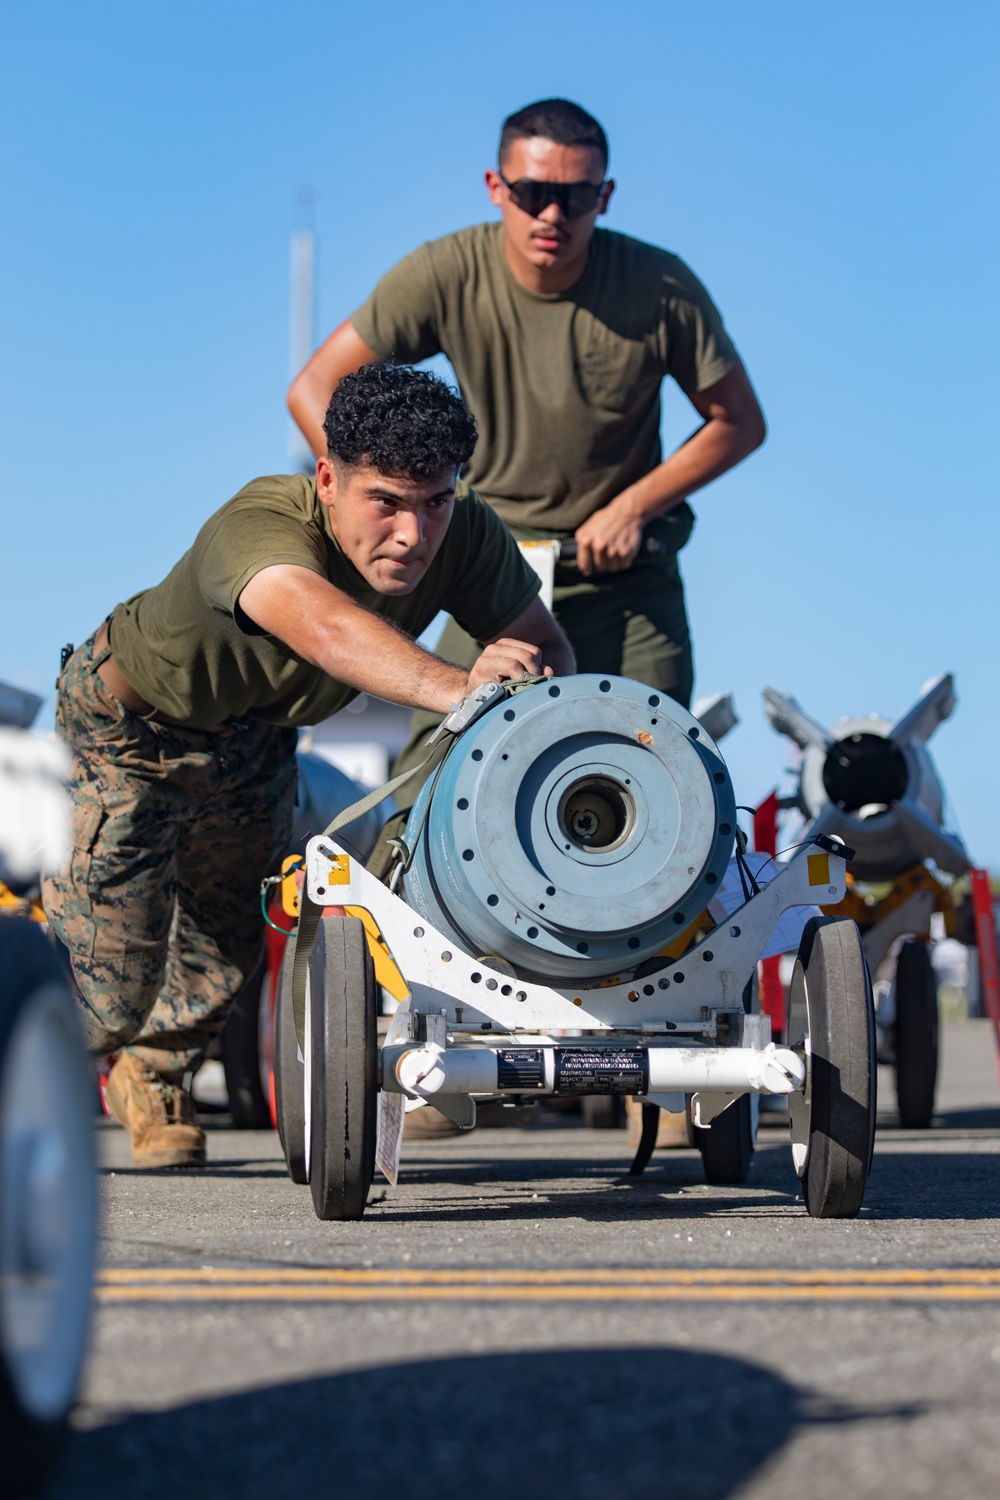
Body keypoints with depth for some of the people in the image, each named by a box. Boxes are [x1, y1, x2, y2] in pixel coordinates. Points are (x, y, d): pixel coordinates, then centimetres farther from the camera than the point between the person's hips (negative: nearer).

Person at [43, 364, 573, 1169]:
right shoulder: (260, 525, -48)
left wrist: (530, 679, -49)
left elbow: (547, 645, -24)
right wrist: (456, 688, -83)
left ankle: (157, 1076, 45)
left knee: (229, 928, 17)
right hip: (133, 712, -5)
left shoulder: (467, 535, -30)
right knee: (113, 973, -10)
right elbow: (323, 627, -67)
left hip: (254, 736, 6)